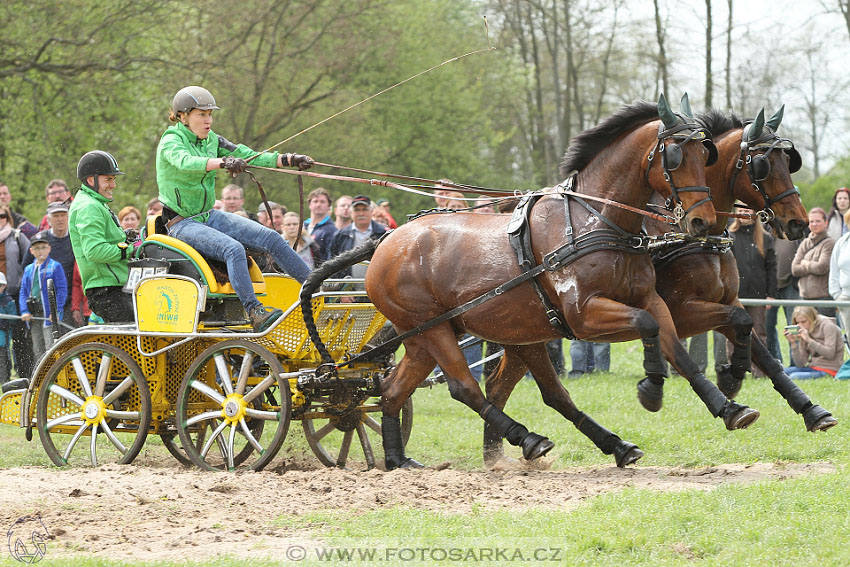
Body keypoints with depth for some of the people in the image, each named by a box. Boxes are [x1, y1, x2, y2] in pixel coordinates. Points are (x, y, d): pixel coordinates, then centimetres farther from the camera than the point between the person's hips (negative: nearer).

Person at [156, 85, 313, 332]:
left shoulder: (212, 140, 9)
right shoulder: (171, 141, -12)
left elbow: (250, 157, 3)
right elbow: (185, 162, -35)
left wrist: (288, 160, -12)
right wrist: (223, 162, -53)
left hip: (209, 216, 7)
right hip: (182, 223, -7)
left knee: (271, 238, -6)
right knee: (233, 248, -32)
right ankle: (254, 313, -37)